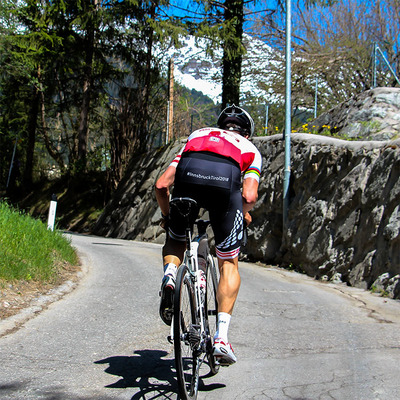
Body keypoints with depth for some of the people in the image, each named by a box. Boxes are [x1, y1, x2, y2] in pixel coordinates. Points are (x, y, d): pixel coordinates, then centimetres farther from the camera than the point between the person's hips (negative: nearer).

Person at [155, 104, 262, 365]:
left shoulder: (196, 136, 40)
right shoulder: (250, 149, 35)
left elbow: (162, 185, 28)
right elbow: (249, 196, 15)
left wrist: (167, 215, 43)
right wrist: (244, 213, 36)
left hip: (188, 173, 2)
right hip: (226, 179, -1)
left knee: (175, 241, 29)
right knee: (229, 264, 15)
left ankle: (170, 275, -1)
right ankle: (222, 336, 8)